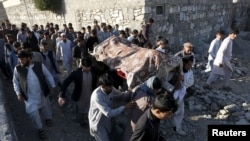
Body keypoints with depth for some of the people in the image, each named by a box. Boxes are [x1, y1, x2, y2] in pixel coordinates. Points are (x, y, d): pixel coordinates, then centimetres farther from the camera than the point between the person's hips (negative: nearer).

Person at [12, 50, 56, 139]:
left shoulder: (40, 65, -14)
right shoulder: (18, 69, -10)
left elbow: (48, 76, -3)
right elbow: (15, 82, 3)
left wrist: (52, 86, -8)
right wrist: (18, 93, -3)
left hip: (42, 94, 0)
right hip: (29, 97, 0)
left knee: (46, 107, 22)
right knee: (33, 113, 3)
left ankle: (48, 119, 54)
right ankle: (40, 129, 28)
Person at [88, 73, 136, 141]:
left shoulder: (111, 89, -15)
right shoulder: (97, 96, -36)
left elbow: (122, 96, -5)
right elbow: (109, 113, -38)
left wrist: (132, 92, -26)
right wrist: (125, 106, -36)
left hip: (106, 121, 7)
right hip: (98, 124, -7)